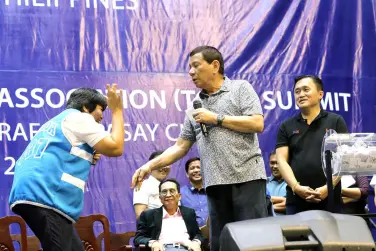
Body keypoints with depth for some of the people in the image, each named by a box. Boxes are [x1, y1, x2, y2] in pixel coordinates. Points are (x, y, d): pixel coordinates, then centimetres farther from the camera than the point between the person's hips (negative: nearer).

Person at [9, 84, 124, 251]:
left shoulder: (56, 122, 32)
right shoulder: (79, 118, 5)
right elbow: (116, 148, 0)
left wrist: (88, 159, 22)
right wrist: (117, 110, 11)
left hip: (31, 194, 10)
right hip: (45, 195, -10)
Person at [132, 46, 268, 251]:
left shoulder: (241, 88, 5)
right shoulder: (195, 107, 18)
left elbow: (257, 124, -8)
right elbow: (180, 147, 16)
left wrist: (216, 118, -6)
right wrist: (150, 166, 3)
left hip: (247, 177, -5)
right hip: (216, 182, 5)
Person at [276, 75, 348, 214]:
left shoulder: (336, 121, 7)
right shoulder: (286, 127, 13)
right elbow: (282, 160, 4)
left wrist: (329, 187, -13)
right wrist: (296, 187, -12)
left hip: (329, 198, -1)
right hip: (296, 199, 2)